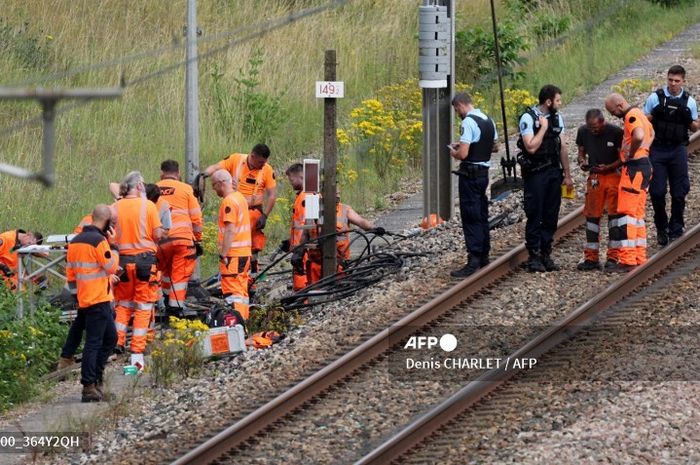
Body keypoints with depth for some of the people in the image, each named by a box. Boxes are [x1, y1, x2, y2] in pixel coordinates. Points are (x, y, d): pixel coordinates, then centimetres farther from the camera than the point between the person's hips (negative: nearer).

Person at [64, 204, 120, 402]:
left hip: (84, 298, 9)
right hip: (98, 299, -9)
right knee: (94, 342, -8)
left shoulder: (75, 241, 12)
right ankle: (89, 386, -9)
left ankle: (96, 377, 16)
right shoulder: (99, 241, -15)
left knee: (110, 337, 17)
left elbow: (71, 273, 17)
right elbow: (111, 267, -11)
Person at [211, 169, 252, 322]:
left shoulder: (228, 202, -15)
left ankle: (237, 321, -15)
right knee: (241, 289, 15)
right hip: (245, 252, 10)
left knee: (232, 291, -10)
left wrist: (223, 254, -19)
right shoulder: (240, 197, 14)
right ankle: (244, 318, 19)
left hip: (233, 253, -10)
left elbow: (230, 231, -20)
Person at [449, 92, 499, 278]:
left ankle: (474, 261, -10)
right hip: (484, 172, 9)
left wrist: (453, 153, -2)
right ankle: (483, 256, 26)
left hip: (470, 174, -9)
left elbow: (463, 154, -25)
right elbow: (495, 146, 22)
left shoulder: (468, 122, -19)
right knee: (482, 215, 18)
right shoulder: (488, 121, 10)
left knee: (471, 218, -7)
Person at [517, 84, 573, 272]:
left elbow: (562, 148, 14)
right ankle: (534, 257, 1)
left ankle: (546, 254, 13)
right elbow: (531, 147, -20)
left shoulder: (557, 118, 10)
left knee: (551, 216, 6)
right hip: (535, 173, -6)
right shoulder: (528, 118, -10)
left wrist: (567, 175, 13)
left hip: (554, 172, 6)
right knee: (535, 216, -4)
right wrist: (544, 127, -15)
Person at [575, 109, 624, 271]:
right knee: (591, 216, 3)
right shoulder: (583, 132, -2)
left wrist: (607, 167, -23)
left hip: (614, 175, -4)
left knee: (614, 214, -2)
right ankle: (591, 258, 9)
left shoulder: (615, 133, -14)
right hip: (594, 177, 4)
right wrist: (582, 162, -10)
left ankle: (613, 257, 3)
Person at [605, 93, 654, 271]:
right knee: (637, 215, 14)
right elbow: (651, 133, 36)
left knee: (626, 213, -11)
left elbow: (639, 136, -34)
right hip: (644, 166, 10)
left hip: (634, 168, -10)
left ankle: (628, 260, -15)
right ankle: (640, 259, 15)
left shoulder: (631, 116, -15)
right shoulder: (639, 113, 17)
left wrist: (631, 154, -19)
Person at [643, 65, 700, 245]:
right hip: (657, 149, -1)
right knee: (657, 191, -3)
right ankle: (661, 228, 15)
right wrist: (654, 114, -14)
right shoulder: (655, 98, 2)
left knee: (679, 192, 0)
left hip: (678, 150, 1)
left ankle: (675, 229, 11)